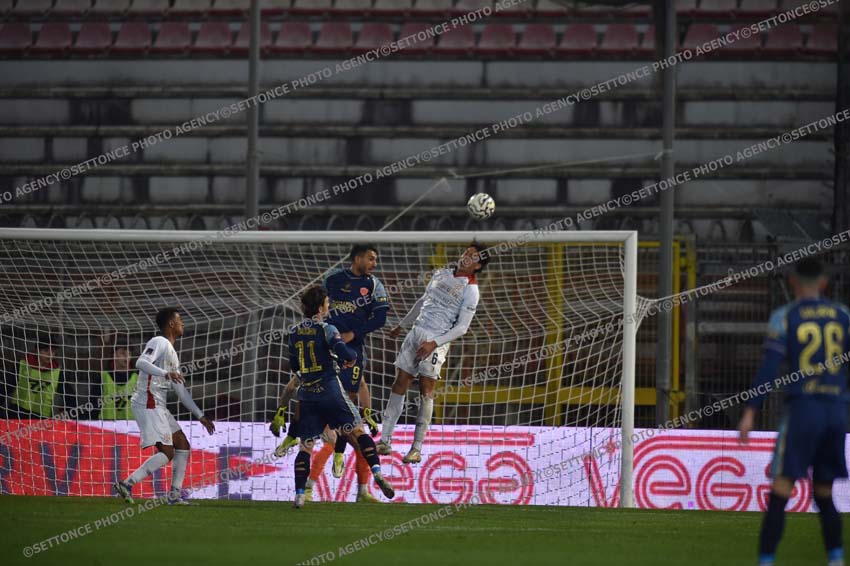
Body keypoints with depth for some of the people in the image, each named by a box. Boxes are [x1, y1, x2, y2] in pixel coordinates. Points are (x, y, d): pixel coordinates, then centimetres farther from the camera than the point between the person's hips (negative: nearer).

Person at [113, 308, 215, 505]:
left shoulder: (171, 353, 24)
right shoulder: (159, 343, -6)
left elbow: (180, 391, 26)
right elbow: (141, 363, -24)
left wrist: (200, 416, 24)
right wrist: (166, 373, -38)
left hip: (157, 406, 10)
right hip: (148, 404, -10)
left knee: (183, 446, 10)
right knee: (166, 453, -17)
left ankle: (175, 493, 9)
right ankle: (127, 484, -21)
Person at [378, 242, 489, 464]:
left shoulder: (470, 290, -6)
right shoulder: (441, 275, 13)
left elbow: (462, 327, -10)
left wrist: (434, 344, -19)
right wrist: (402, 324, 32)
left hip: (436, 342, -6)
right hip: (416, 332, 6)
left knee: (426, 392, -8)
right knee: (399, 385, 3)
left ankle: (417, 449, -5)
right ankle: (385, 441, 5)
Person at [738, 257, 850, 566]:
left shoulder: (784, 317, 1)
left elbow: (769, 367, -7)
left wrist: (750, 412, -8)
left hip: (803, 405, -4)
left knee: (780, 492, -6)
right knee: (824, 494, 15)